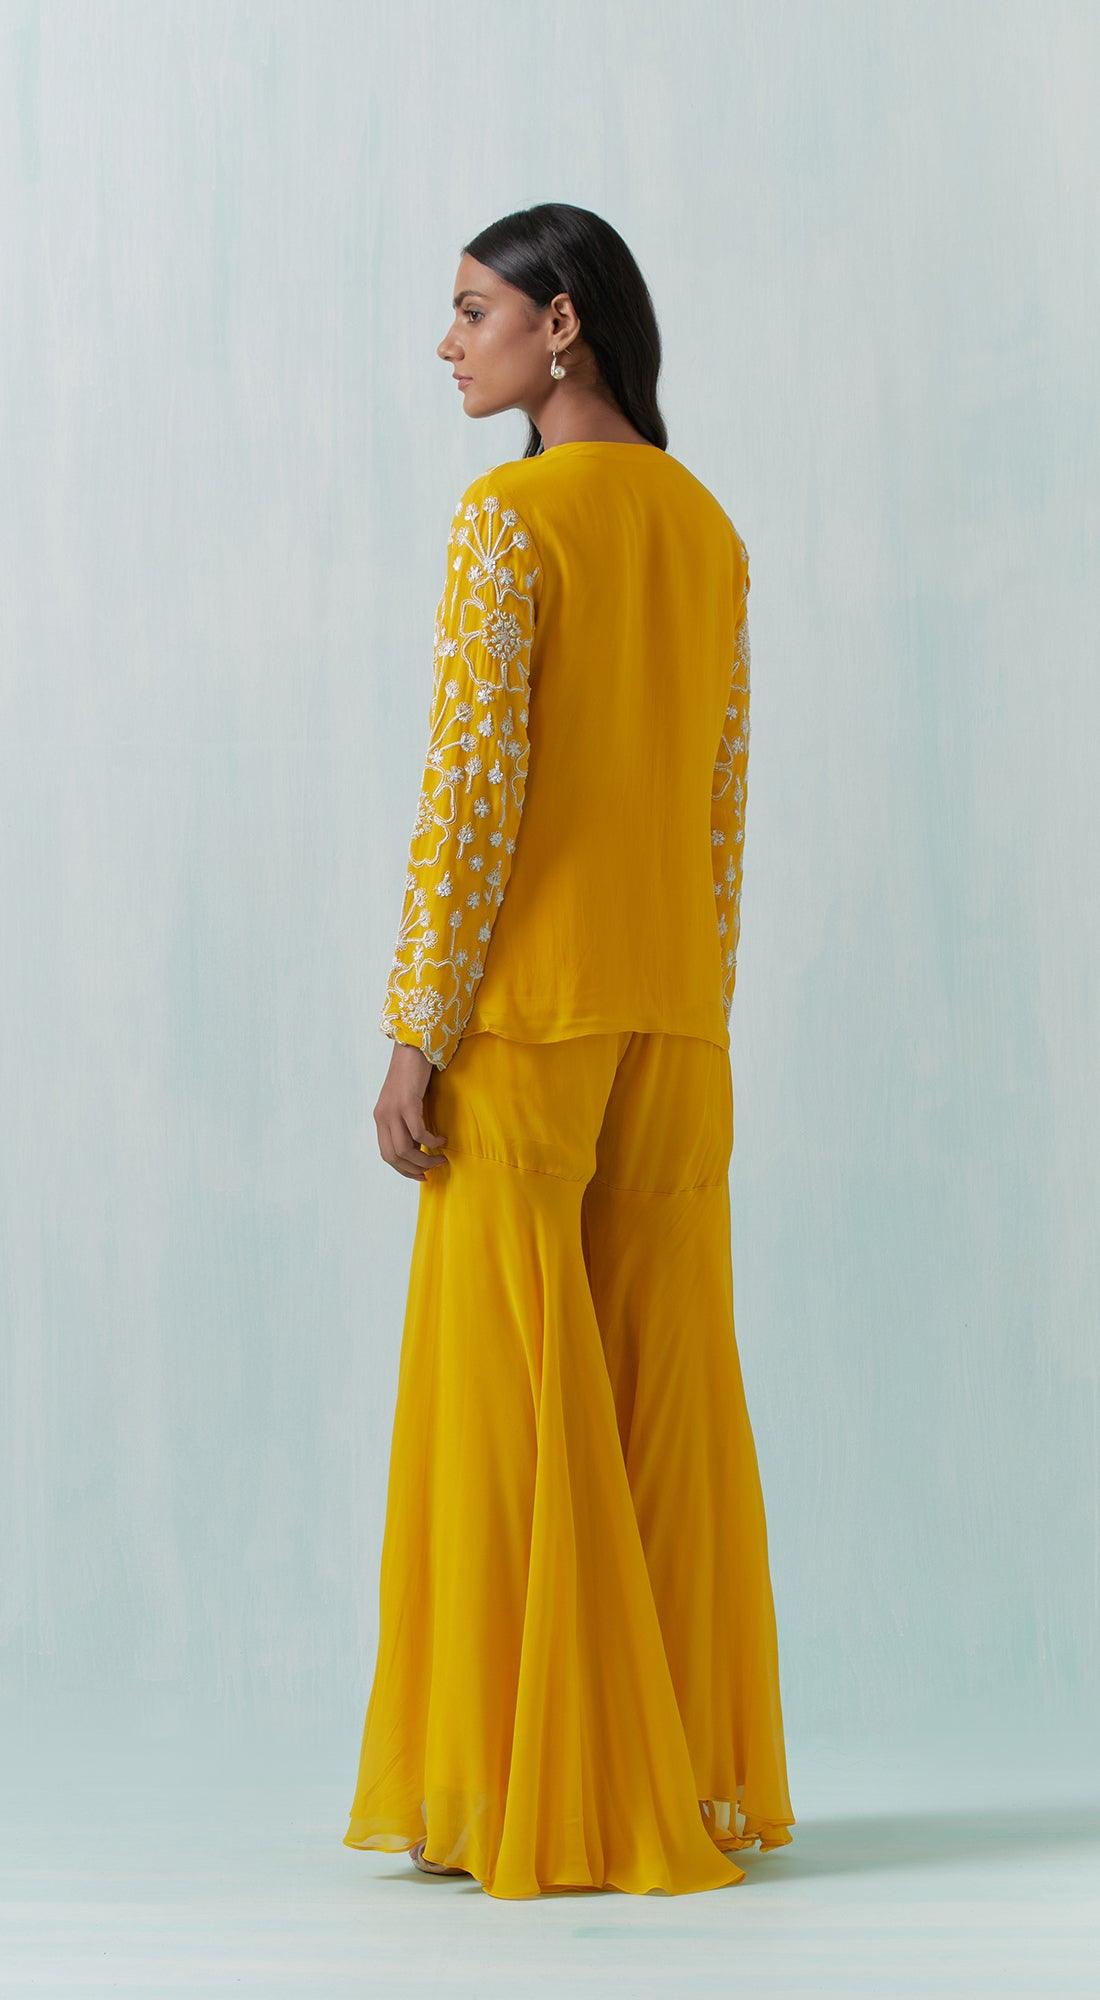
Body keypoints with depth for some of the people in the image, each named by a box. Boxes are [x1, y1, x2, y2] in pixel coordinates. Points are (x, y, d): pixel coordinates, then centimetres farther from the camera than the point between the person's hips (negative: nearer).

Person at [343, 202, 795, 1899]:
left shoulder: (510, 512, -10)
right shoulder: (709, 529, 12)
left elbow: (473, 785, -16)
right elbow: (723, 799, 13)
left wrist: (412, 1036, -13)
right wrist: (694, 1015, 18)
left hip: (527, 1006, -7)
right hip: (679, 1013, 7)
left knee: (513, 1389, -1)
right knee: (667, 1390, 9)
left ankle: (537, 1797, 4)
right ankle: (692, 1777, 16)